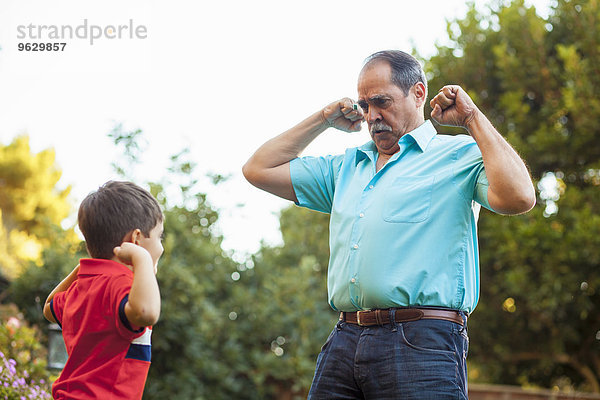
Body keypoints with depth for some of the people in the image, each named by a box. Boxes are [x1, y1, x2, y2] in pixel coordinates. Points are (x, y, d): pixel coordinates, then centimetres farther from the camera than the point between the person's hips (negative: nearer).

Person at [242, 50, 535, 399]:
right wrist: (324, 120, 24)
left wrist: (473, 118, -4)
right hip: (343, 342, 5)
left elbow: (518, 198, -14)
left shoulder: (459, 155, 6)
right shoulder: (348, 167, 23)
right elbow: (259, 170, 28)